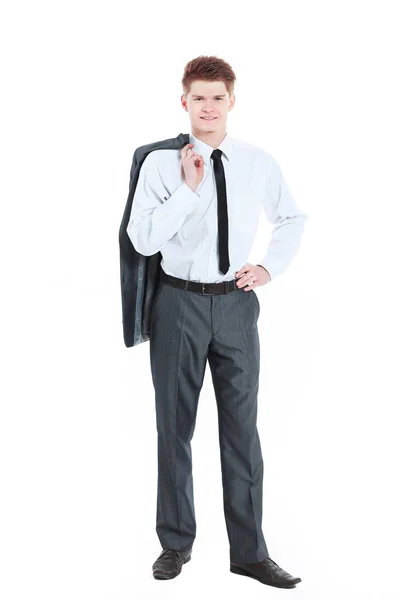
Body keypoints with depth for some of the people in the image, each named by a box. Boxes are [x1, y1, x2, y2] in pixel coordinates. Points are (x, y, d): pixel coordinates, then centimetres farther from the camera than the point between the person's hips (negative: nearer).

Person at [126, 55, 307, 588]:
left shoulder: (259, 163, 3)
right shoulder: (161, 163, -4)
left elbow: (293, 218, 19)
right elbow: (142, 239, -13)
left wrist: (271, 267, 6)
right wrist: (188, 188, -18)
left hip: (236, 303, 1)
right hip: (179, 303, -1)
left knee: (243, 426, 5)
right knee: (174, 425, 8)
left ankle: (249, 551, 18)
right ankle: (176, 543, 25)